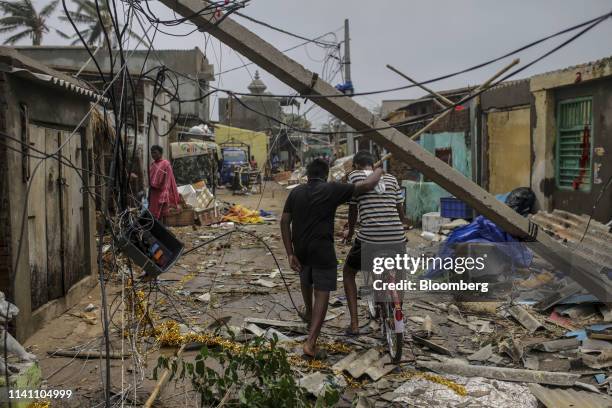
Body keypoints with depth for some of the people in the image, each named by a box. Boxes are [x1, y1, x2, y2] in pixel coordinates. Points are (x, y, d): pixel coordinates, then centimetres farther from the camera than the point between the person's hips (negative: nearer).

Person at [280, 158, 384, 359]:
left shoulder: (296, 192, 4)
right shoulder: (332, 190, -8)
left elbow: (284, 221, -1)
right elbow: (366, 185, -7)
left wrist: (290, 253, 0)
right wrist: (378, 171, 14)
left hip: (301, 249, 5)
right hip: (323, 250, -5)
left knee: (306, 280, 32)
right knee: (322, 293, -1)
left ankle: (308, 312, 55)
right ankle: (311, 342, -10)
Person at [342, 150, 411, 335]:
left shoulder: (355, 176, 7)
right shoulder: (390, 178, 17)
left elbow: (353, 208, 10)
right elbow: (401, 212, 17)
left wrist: (350, 232, 27)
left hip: (369, 238, -3)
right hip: (397, 239, 4)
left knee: (348, 272, 22)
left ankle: (354, 324, 16)